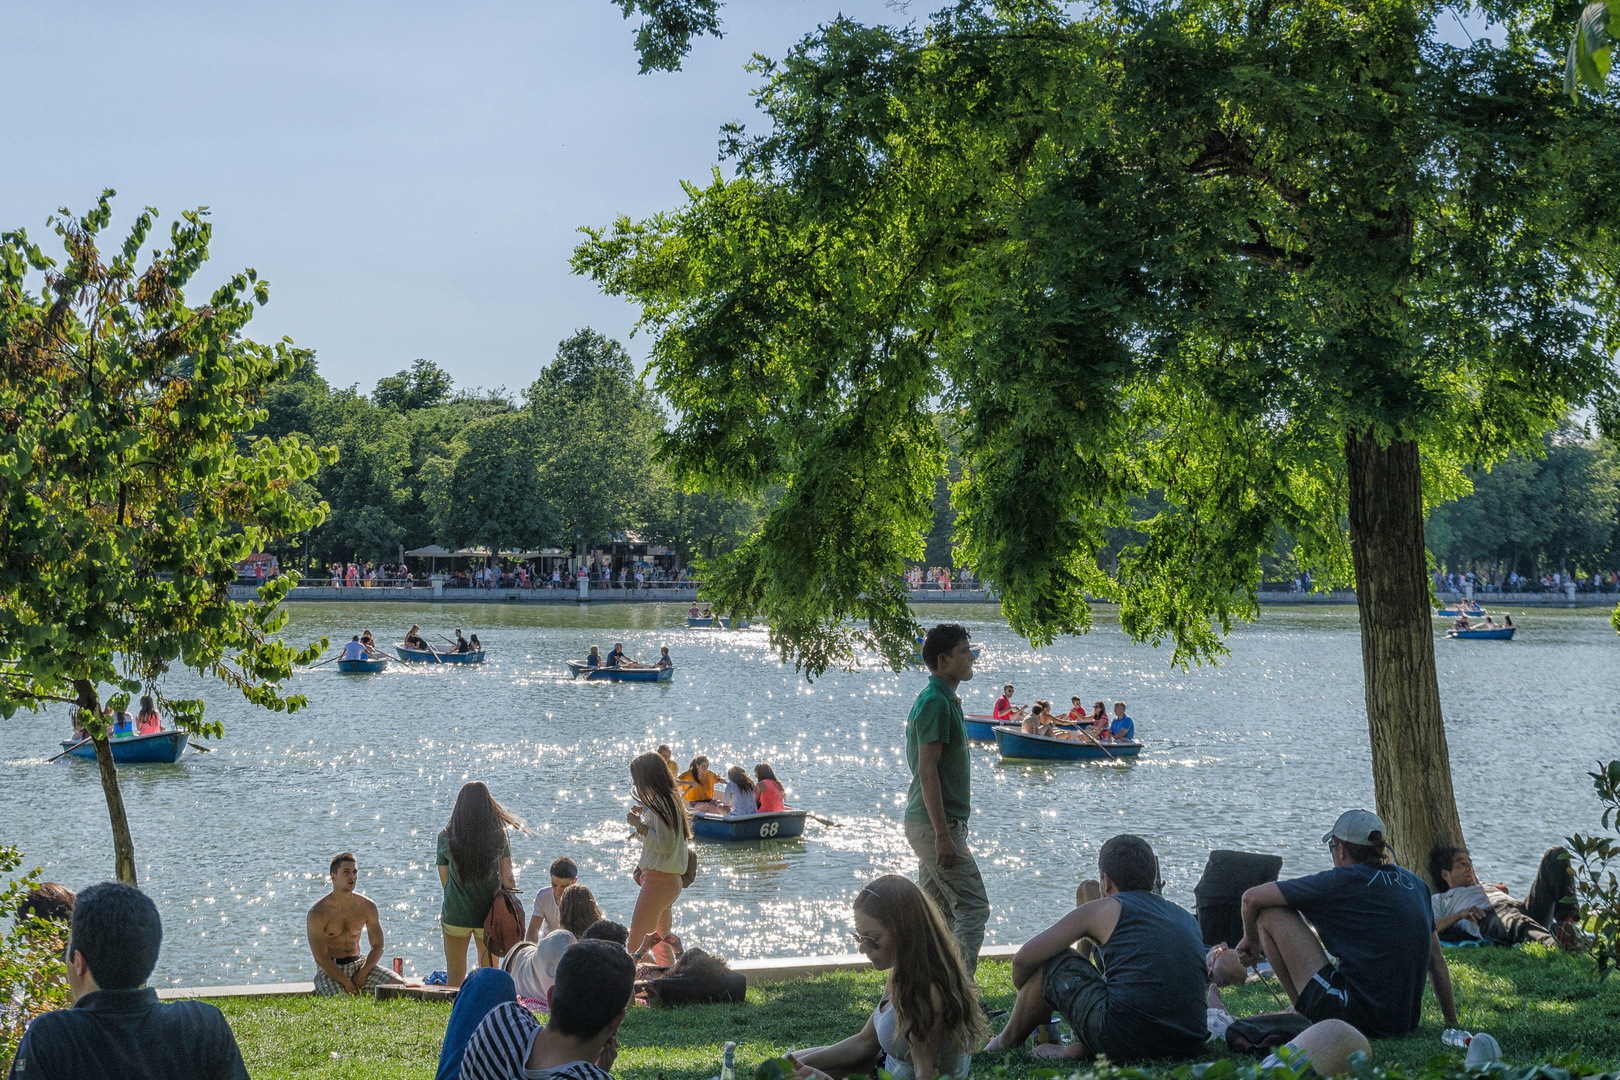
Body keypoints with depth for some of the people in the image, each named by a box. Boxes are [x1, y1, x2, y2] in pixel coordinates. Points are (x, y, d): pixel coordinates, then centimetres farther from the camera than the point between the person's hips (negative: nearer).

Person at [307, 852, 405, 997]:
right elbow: (320, 958, -14)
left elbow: (378, 946, 6)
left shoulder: (367, 907, 2)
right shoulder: (318, 913, -12)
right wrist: (346, 983, -20)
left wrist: (362, 974, -11)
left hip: (358, 964, 4)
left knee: (400, 985, -18)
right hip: (330, 969, -4)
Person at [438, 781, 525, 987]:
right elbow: (507, 879, -4)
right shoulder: (499, 836, -7)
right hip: (488, 915, 0)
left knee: (454, 975, 10)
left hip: (455, 914, 0)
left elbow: (444, 879, 2)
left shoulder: (445, 838, -5)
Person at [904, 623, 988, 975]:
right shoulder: (936, 703, -17)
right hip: (937, 825, -10)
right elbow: (927, 772, -22)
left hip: (934, 826, 10)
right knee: (973, 908, -8)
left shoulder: (944, 699, 16)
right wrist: (943, 835, -24)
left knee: (938, 912, 13)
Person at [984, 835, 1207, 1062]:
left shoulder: (1104, 909, 7)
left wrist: (1025, 998, 36)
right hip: (1190, 1044, 5)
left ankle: (1007, 1042, 36)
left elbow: (1024, 959, 12)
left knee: (1050, 961, 18)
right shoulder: (1188, 918, 21)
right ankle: (1076, 1049, 18)